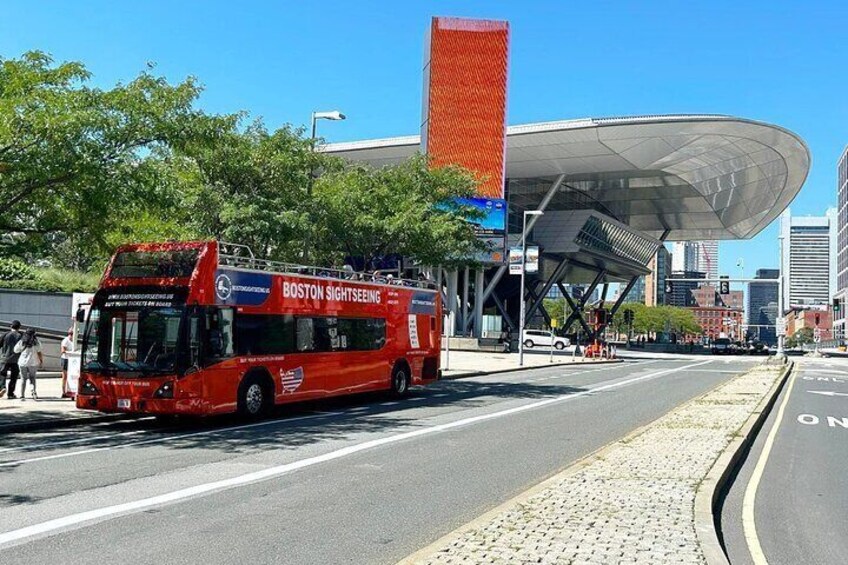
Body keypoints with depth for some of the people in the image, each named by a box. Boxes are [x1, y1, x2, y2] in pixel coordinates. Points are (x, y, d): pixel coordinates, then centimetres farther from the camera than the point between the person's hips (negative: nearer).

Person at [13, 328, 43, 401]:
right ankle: (33, 390, -11)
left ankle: (22, 395, 3)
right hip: (33, 363, -1)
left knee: (23, 378, 8)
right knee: (32, 377, 13)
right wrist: (42, 361, 5)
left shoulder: (22, 341, 1)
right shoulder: (36, 342, -4)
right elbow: (39, 353, -5)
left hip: (23, 362, 1)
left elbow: (16, 350, 8)